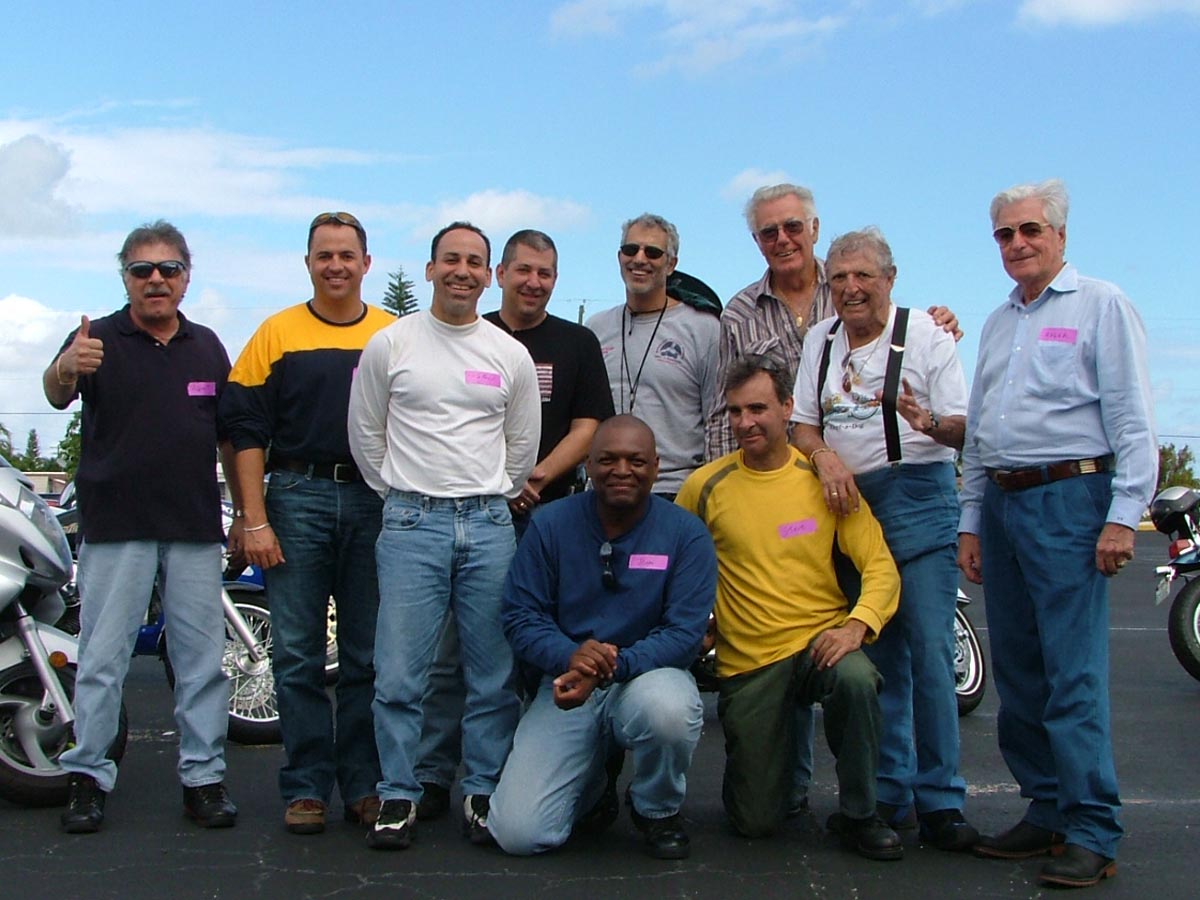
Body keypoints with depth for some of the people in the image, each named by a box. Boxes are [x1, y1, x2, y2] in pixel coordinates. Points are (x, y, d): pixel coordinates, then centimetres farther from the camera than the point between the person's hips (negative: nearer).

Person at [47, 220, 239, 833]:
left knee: (203, 660, 7)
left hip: (196, 529, 3)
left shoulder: (207, 346, 11)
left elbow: (229, 436, 15)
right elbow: (56, 395, -22)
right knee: (101, 659, 3)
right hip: (115, 528, -3)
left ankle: (204, 777, 16)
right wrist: (66, 369, -45)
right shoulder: (99, 339, -2)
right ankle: (87, 777, 14)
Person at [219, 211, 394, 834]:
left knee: (368, 657, 6)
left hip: (376, 502, 1)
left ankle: (363, 784, 16)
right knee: (298, 655, 2)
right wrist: (254, 520, -6)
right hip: (297, 498, -1)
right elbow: (247, 430, 1)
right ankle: (306, 787, 12)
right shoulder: (277, 333, 5)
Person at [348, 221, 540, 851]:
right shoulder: (389, 344, 4)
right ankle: (398, 795, 10)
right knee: (399, 673, -4)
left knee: (493, 674, 4)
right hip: (411, 523, -2)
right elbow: (365, 433, 10)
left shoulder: (511, 355, 10)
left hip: (490, 524, 2)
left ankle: (484, 793, 17)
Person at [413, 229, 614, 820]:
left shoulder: (577, 344, 11)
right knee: (450, 651, 0)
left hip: (547, 512, 0)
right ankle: (431, 777, 7)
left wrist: (537, 476, -12)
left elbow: (588, 428, 4)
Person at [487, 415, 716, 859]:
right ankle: (592, 784, 23)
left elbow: (685, 632, -12)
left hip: (647, 677, -1)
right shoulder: (550, 524, -1)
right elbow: (520, 615, -3)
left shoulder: (686, 534, -5)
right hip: (566, 687, 1)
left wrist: (611, 667, -28)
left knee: (668, 706, -40)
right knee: (518, 833, -15)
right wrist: (571, 656, -24)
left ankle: (658, 811, -3)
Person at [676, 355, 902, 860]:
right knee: (756, 822, 0)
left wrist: (857, 625, -22)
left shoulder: (824, 478, -1)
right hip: (746, 662, 0)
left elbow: (880, 566, -4)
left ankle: (858, 815, -11)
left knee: (857, 680, -36)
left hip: (820, 639, 0)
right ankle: (769, 747, 35)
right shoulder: (705, 486, -1)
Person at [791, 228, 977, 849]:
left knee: (929, 649, -9)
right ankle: (887, 792, 16)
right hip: (845, 500, 5)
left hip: (918, 497, -4)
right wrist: (824, 457, -8)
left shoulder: (925, 335, 0)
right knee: (875, 654, 7)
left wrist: (933, 423, -27)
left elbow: (963, 427, -5)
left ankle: (939, 802, -2)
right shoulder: (819, 340, 14)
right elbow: (802, 424, 13)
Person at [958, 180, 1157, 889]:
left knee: (1073, 674, -9)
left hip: (1069, 498, -7)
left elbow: (1132, 418, -6)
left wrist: (1125, 513, -14)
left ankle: (1093, 834, -4)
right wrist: (971, 520, 19)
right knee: (1017, 671, 7)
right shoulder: (998, 323, 22)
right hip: (1002, 504, 7)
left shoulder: (1101, 305, 1)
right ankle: (1047, 811, 17)